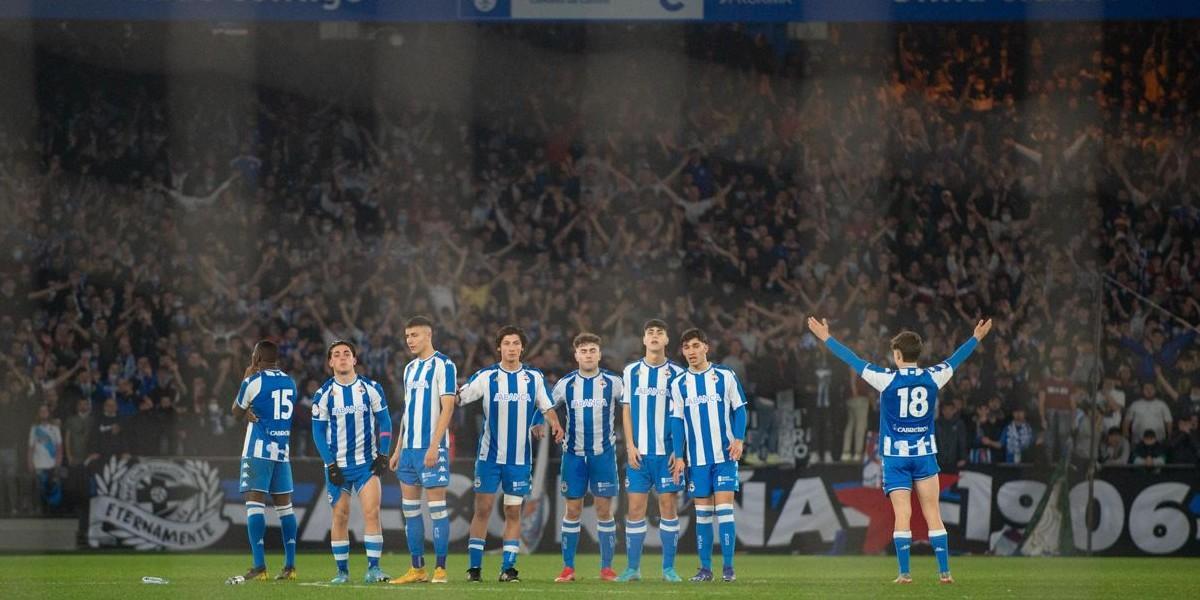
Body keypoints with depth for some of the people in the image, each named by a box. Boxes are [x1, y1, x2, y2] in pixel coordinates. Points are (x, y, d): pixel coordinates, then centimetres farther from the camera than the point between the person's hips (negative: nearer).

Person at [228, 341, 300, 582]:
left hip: (259, 449, -6)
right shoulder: (290, 382, 11)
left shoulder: (254, 381, -7)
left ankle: (259, 567, -16)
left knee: (254, 502, -7)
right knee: (284, 504, 10)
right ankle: (290, 566, 9)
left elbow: (237, 413, 8)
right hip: (283, 449, 6)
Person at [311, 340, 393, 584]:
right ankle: (342, 571, 10)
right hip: (338, 466, 0)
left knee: (372, 513, -12)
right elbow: (318, 432, 1)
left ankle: (373, 568, -11)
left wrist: (382, 455, -4)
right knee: (340, 517, 2)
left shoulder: (371, 389, 2)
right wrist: (330, 464, -7)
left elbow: (384, 423, 6)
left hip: (367, 463, 0)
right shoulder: (324, 394, 0)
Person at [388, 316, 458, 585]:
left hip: (431, 448, -8)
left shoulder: (443, 365, -7)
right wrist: (398, 449, 17)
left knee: (436, 507, -6)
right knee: (410, 509, 7)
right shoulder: (410, 368, 17)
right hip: (409, 448, 8)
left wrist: (434, 446, -19)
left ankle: (440, 569, -3)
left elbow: (447, 408, -13)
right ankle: (417, 569, 12)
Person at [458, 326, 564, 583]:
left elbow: (546, 407, 10)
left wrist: (554, 424, -10)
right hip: (489, 455, -1)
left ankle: (508, 567, 6)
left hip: (520, 458, 1)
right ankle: (474, 566, 3)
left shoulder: (534, 377, 3)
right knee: (483, 509, -3)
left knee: (513, 512, 3)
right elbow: (458, 398, -5)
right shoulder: (486, 376, -2)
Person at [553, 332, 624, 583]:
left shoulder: (613, 382, -2)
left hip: (603, 454, -1)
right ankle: (568, 568, 6)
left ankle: (607, 568, 6)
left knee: (604, 510, 0)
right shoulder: (566, 384, 2)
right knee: (572, 510, 2)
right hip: (574, 454, 1)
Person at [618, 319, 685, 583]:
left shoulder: (677, 373, 4)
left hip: (668, 452, -1)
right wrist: (630, 446, -2)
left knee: (668, 506, -1)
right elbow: (626, 411, 8)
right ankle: (633, 568, 4)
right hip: (639, 451, 1)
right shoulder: (631, 372, 7)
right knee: (635, 508, -1)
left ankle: (669, 568, 4)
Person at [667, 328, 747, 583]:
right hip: (696, 458, 2)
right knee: (702, 512, 3)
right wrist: (678, 456, 2)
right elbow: (677, 421, 7)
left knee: (724, 508, -9)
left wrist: (738, 439, -10)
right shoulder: (678, 384, 6)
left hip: (725, 456, -2)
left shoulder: (725, 376, 0)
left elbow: (739, 409, 4)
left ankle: (728, 567, -6)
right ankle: (705, 567, 7)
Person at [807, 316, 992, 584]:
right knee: (933, 514, 3)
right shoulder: (932, 377, -1)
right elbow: (955, 360, 16)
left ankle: (905, 573, -7)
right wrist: (977, 338, 34)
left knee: (902, 515, -3)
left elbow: (853, 360, -2)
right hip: (925, 453, 2)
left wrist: (826, 338, 9)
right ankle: (944, 571, 0)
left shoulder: (887, 379, -9)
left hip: (896, 455, -2)